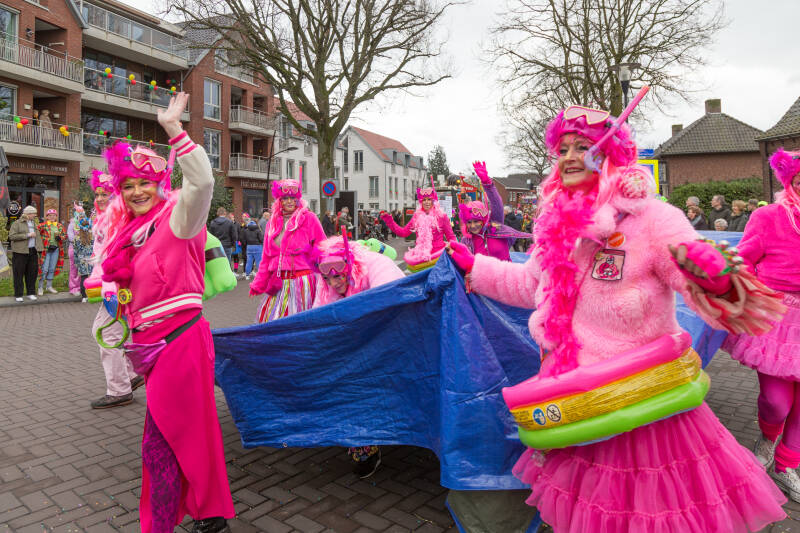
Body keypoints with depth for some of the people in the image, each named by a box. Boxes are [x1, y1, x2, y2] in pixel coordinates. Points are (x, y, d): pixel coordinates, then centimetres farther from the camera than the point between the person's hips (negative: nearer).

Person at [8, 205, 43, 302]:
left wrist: (40, 248, 11)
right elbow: (11, 236, -14)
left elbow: (38, 236, 21)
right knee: (19, 273, 1)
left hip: (33, 252, 6)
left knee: (32, 272, 7)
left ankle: (31, 293, 16)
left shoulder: (34, 223, 16)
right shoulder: (17, 223, -4)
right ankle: (18, 295, 7)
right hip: (20, 252, -6)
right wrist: (27, 235, -17)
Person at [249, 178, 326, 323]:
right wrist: (258, 284, 14)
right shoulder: (273, 222, 12)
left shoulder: (308, 218, -1)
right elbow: (266, 257, 16)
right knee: (269, 319, 5)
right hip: (278, 283, 5)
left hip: (302, 281, -4)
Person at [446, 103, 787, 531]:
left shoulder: (652, 219, -17)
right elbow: (531, 284, 14)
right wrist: (473, 266, 15)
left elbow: (708, 283, -23)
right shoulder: (559, 223, 1)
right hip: (576, 387, 5)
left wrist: (717, 279, -46)